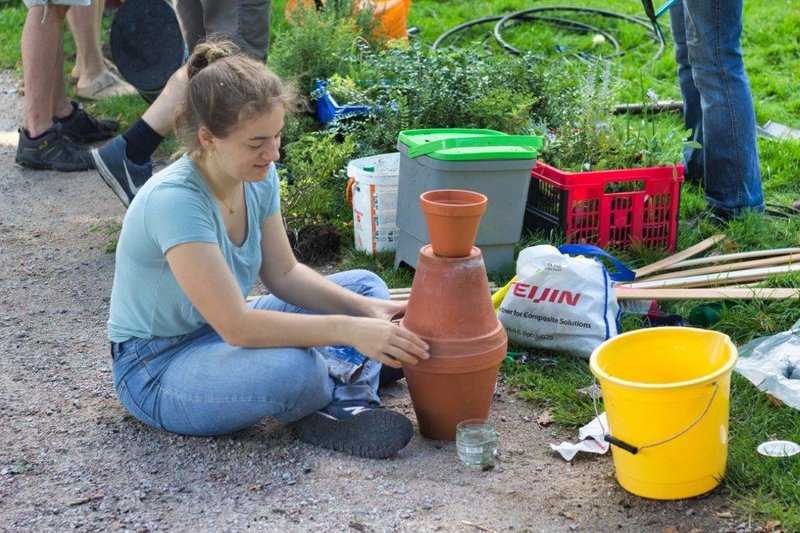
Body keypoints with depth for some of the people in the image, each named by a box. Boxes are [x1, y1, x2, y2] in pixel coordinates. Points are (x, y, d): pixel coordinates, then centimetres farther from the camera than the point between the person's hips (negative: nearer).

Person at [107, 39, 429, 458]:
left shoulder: (258, 176, -6)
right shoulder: (173, 200, -30)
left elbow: (284, 274, 3)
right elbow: (236, 326, -33)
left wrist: (365, 309, -12)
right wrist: (348, 331, -35)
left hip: (219, 332, 9)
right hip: (156, 366, -9)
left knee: (365, 286, 6)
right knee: (294, 368, -38)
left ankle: (341, 412, -18)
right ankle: (353, 389, -3)